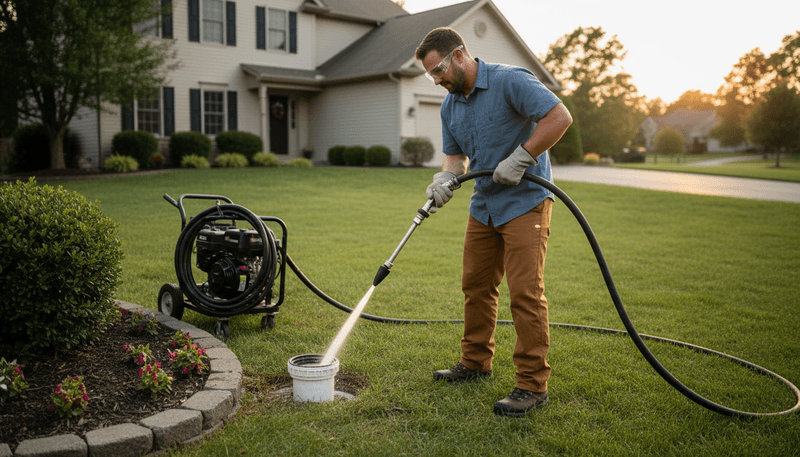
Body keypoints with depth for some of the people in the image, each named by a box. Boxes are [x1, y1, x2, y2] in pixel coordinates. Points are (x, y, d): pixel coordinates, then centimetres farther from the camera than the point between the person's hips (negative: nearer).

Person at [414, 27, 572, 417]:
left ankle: (532, 385, -3)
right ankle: (476, 362, 27)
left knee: (525, 293, -10)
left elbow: (560, 116, -20)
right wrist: (444, 179, -7)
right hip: (484, 205, 8)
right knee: (476, 286, 12)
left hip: (525, 201, -8)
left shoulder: (510, 81, -14)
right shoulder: (450, 105, 10)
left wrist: (520, 158, -21)